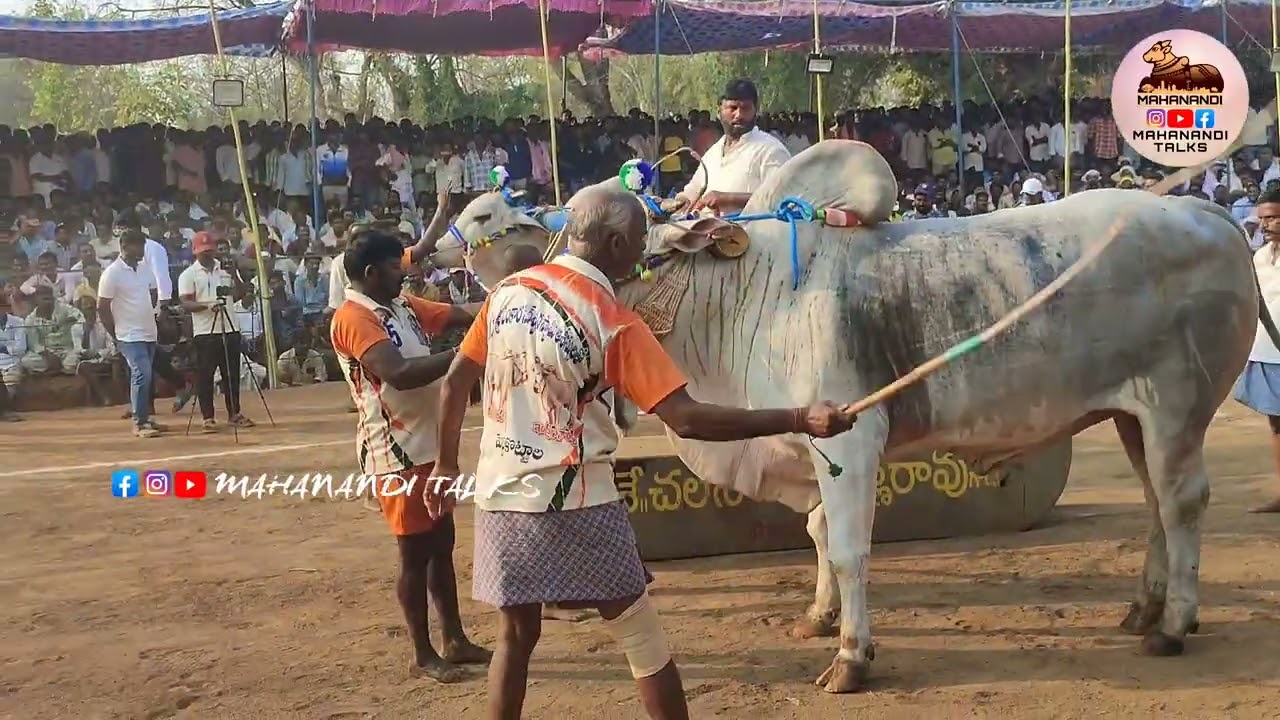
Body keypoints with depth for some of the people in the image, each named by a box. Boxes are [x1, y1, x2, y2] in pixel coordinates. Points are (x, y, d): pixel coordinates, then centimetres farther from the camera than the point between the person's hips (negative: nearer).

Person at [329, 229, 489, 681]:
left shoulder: (402, 306, 11)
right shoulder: (353, 319, -18)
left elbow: (456, 317, 10)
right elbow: (399, 373, -30)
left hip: (429, 444, 9)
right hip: (397, 452, -9)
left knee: (442, 543, 15)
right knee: (415, 552, 0)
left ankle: (454, 640, 27)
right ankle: (423, 655, 12)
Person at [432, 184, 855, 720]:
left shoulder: (508, 291, 2)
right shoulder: (614, 323, -14)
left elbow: (455, 381, 8)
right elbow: (686, 419, -21)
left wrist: (446, 465, 20)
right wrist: (800, 420, -20)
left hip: (501, 496, 6)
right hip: (576, 503, -6)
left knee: (517, 633, 19)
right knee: (642, 641, 7)